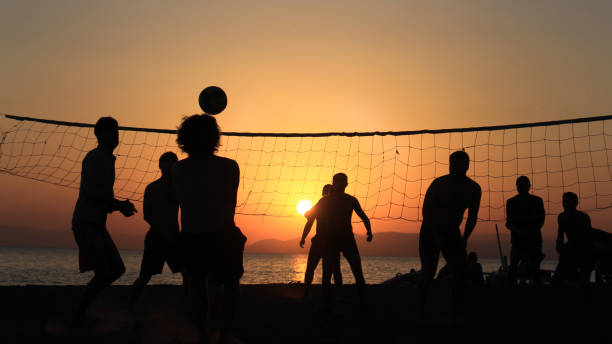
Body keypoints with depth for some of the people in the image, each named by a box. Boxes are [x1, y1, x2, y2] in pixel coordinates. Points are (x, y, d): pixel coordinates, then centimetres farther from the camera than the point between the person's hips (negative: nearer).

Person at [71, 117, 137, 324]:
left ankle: (81, 309, 13)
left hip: (97, 224, 10)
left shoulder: (107, 159, 21)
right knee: (104, 272, -16)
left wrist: (120, 205, 8)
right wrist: (119, 205, -12)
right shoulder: (95, 157, -9)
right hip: (86, 223, -10)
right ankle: (79, 313, -4)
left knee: (117, 269, 8)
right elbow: (91, 193, -20)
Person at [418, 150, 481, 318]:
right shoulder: (439, 184, -15)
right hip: (430, 232, -4)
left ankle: (453, 314, 2)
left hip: (452, 233, 4)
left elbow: (472, 217, 7)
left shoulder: (474, 189, -2)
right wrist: (437, 236, -23)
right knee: (428, 274, -10)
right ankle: (420, 312, -1)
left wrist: (464, 239, -2)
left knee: (461, 275, -6)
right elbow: (426, 211, -16)